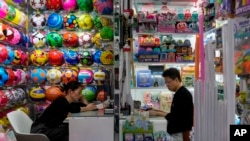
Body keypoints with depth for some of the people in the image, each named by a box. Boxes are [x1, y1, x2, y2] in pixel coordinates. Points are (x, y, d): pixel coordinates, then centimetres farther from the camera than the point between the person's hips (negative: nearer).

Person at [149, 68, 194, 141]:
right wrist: (159, 112, 6)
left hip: (180, 135, -10)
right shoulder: (178, 94, 14)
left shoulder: (184, 94, -16)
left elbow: (177, 117, -22)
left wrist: (158, 113, -15)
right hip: (175, 134, 10)